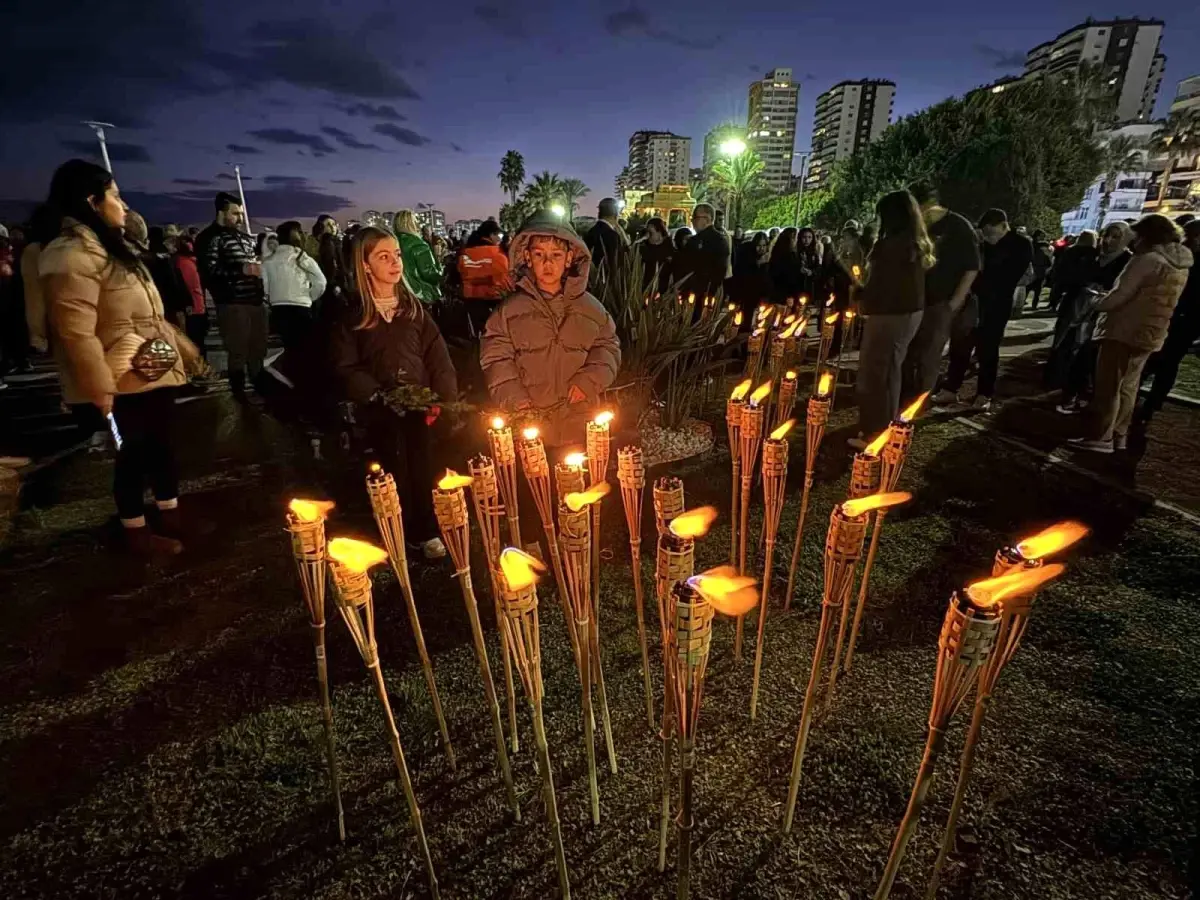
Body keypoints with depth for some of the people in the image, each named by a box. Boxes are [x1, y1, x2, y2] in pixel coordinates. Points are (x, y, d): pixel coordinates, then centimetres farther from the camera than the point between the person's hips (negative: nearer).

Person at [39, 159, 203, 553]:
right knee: (134, 454, 3)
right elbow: (77, 334, -23)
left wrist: (183, 347, 24)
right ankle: (137, 532, 19)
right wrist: (99, 390, -24)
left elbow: (148, 314, 22)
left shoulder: (109, 246, 15)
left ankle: (170, 515, 32)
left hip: (155, 372, 9)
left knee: (162, 445, 17)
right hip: (124, 382, -9)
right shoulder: (72, 255, -18)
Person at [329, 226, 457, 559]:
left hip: (419, 403, 2)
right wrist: (376, 396, -16)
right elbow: (346, 367, -4)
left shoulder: (413, 305, 6)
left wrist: (443, 395, -7)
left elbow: (436, 352, 3)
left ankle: (427, 531, 20)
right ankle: (399, 537, 18)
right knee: (395, 473, 4)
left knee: (423, 469, 6)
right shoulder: (351, 314, -1)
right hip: (381, 409, -2)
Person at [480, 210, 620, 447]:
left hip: (579, 421, 2)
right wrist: (513, 399, -11)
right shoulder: (510, 310, 2)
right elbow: (496, 357, 1)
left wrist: (590, 380, -7)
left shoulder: (589, 307, 6)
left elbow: (608, 346, 9)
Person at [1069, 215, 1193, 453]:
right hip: (1150, 334, 8)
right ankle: (1118, 435, 17)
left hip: (1125, 330, -8)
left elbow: (1120, 296, -17)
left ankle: (1100, 437, -4)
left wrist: (1099, 303, 2)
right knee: (1127, 387, 13)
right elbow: (1155, 300, 17)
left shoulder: (1147, 260, -14)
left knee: (1108, 386, -5)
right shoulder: (1181, 266, 13)